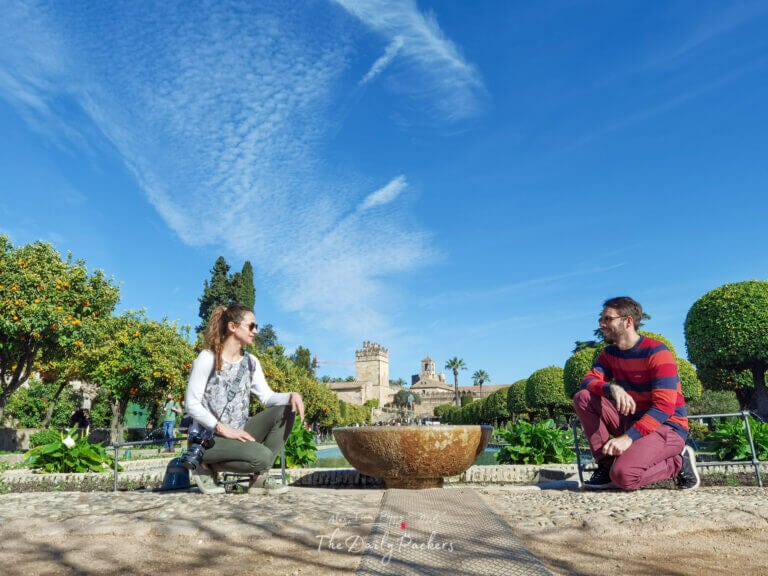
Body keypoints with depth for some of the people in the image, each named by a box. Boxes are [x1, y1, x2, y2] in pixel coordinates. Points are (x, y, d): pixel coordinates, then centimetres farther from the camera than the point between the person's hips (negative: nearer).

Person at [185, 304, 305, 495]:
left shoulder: (251, 361, 6)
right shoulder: (207, 358, -13)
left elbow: (267, 396, -3)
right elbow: (192, 404, -15)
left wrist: (292, 395, -24)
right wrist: (224, 430, -22)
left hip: (238, 432, 7)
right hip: (207, 437, -6)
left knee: (285, 410, -12)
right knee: (262, 457, -28)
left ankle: (259, 476, -4)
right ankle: (208, 467, -2)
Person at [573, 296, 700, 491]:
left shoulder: (657, 352, -17)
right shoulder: (609, 353, 4)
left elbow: (664, 407, -24)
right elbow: (588, 381, -8)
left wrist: (628, 437, -33)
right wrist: (612, 389, -32)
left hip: (667, 426, -6)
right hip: (632, 420, 7)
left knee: (623, 476, -30)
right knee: (583, 397, -13)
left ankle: (678, 463, -1)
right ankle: (606, 465, -6)